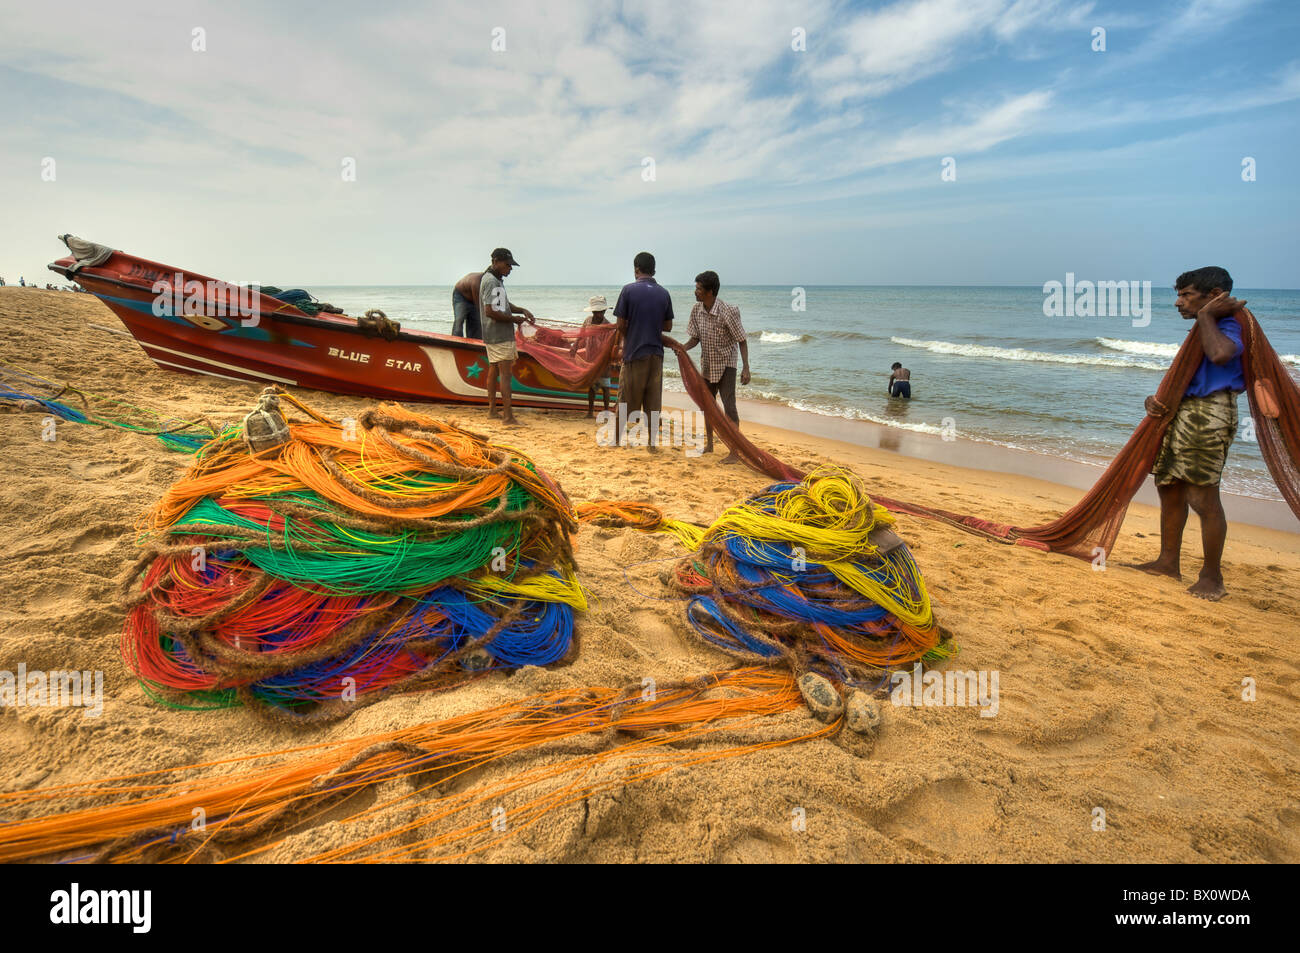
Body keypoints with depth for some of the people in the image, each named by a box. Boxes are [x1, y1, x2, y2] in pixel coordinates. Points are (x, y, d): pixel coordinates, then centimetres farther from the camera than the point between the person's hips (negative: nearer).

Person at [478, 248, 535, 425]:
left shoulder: (497, 280, 17)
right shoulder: (491, 281, -16)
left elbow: (505, 305, 24)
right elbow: (490, 312, -24)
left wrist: (523, 311, 7)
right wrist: (514, 319, -15)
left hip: (494, 335, 11)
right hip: (500, 336, -11)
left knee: (493, 370, 16)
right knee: (505, 372, -12)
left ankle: (492, 409, 25)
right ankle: (508, 415, -14)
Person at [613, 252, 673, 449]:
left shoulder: (629, 290, -7)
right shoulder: (664, 293, 4)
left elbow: (620, 324, -7)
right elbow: (668, 326, 9)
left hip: (634, 353, -3)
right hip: (656, 354, 3)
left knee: (627, 398, 7)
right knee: (653, 400, 8)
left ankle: (619, 436, 17)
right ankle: (653, 441, 11)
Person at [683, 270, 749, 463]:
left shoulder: (727, 312, -22)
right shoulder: (697, 310, -4)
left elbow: (742, 341, -17)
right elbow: (695, 337, 5)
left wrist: (746, 368, -24)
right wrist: (683, 348, -16)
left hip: (725, 364, -7)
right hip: (707, 364, 7)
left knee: (729, 406, -11)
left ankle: (735, 452, -7)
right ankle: (709, 444, 32)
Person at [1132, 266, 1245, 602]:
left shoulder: (1228, 326, -9)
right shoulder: (1199, 332, 20)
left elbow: (1220, 354, -33)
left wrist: (1207, 316, -17)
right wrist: (1156, 400, 3)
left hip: (1209, 416, -10)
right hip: (1181, 414, 10)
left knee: (1203, 498, -7)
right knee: (1170, 489, 14)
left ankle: (1212, 578, 5)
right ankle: (1169, 562, 25)